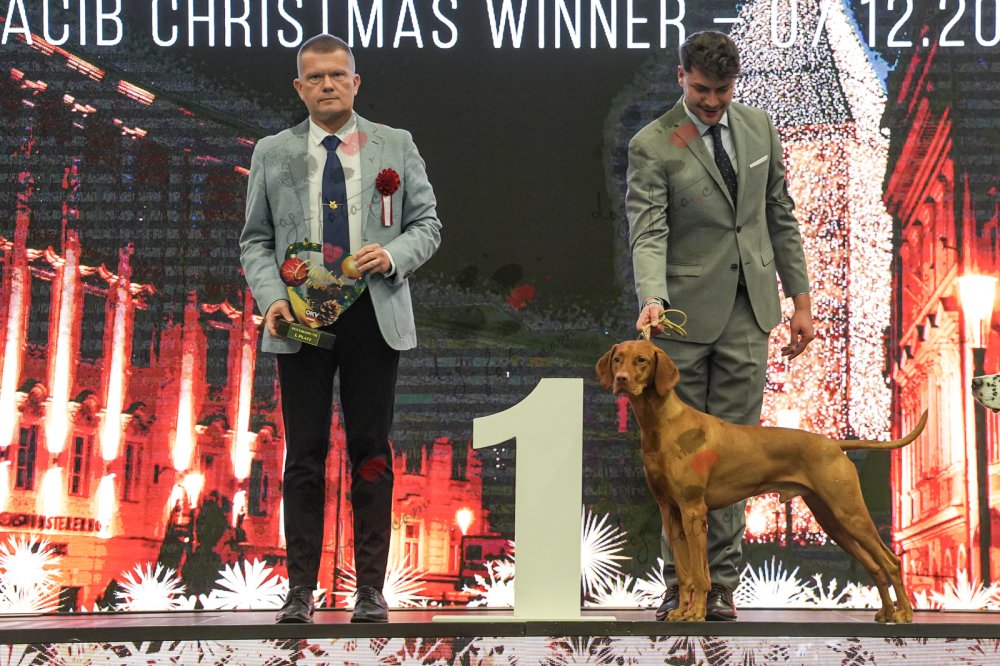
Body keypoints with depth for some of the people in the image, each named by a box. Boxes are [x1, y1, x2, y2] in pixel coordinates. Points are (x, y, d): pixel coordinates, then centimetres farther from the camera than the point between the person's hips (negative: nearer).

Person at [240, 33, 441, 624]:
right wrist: (272, 296, -7)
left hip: (374, 315, 0)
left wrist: (393, 255, -11)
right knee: (305, 453, 1)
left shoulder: (396, 147, 8)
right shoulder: (272, 153, 9)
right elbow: (256, 240, 10)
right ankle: (301, 589, 8)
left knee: (371, 451, 2)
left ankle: (371, 589, 8)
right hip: (301, 318, 0)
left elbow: (427, 223, 9)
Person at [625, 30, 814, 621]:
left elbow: (781, 216, 13)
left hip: (749, 312, 3)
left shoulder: (760, 128, 7)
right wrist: (652, 297, -33)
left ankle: (721, 583, 9)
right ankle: (680, 584, 9)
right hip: (687, 313, -3)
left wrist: (801, 299, 9)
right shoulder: (652, 146, -6)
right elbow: (648, 232, -15)